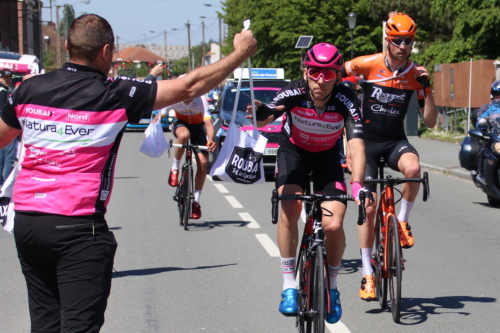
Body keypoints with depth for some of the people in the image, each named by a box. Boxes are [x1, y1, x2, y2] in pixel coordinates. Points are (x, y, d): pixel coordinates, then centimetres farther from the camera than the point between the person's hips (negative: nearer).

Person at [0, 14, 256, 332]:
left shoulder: (30, 88, 4)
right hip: (78, 227, -5)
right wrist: (241, 53, 7)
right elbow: (191, 86, -5)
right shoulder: (115, 95, -9)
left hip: (26, 221, 5)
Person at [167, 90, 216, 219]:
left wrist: (210, 141, -55)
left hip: (197, 126, 1)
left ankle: (196, 201, 1)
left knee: (203, 163, -12)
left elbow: (208, 123, -37)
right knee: (184, 135, -39)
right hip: (181, 124, -1)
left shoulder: (201, 101, -31)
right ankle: (174, 169, -18)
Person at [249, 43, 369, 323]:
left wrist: (357, 184, -53)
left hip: (328, 156, 0)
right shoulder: (294, 93, -28)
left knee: (333, 225, -16)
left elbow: (357, 142, -37)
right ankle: (289, 286, -13)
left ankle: (331, 287, 10)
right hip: (294, 150, 0)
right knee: (290, 208, -26)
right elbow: (266, 117, -41)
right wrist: (261, 114, -66)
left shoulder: (345, 99, -29)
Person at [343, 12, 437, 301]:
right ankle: (367, 274, 6)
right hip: (366, 140, -1)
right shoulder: (367, 65, -11)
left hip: (395, 140, 1)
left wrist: (427, 88, -17)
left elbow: (430, 122, -4)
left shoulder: (415, 75, -6)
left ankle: (402, 221, -8)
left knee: (413, 168, -35)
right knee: (368, 208, -5)